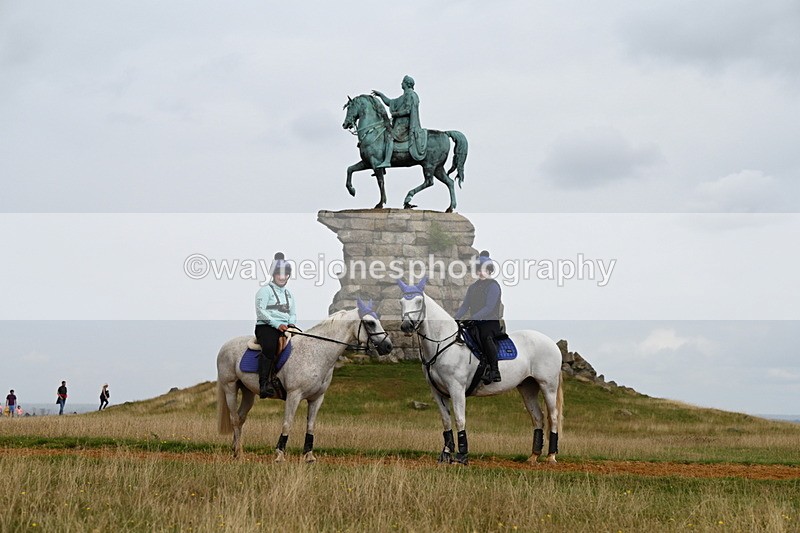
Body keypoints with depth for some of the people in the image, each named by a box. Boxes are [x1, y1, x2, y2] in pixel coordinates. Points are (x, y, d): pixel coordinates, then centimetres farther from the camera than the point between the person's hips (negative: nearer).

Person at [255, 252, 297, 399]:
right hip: (265, 326, -7)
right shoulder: (265, 290, 3)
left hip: (285, 328, 7)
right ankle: (264, 384, -42)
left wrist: (291, 323, 1)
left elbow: (293, 313, 26)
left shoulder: (288, 293, 25)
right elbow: (260, 311, -8)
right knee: (269, 348, -36)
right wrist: (277, 324, -17)